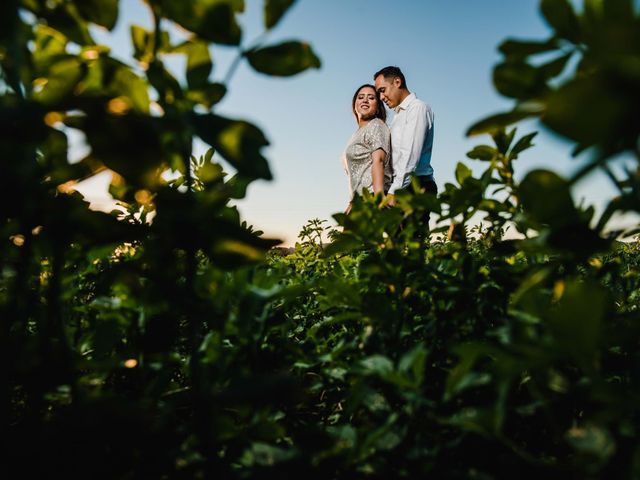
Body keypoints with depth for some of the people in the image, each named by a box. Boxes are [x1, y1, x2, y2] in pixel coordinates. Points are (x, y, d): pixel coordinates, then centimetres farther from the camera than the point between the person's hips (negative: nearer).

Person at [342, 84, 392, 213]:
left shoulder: (376, 126, 0)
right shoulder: (359, 132, 26)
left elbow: (378, 161, -15)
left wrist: (378, 197, -26)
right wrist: (353, 203, 22)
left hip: (372, 197, -8)